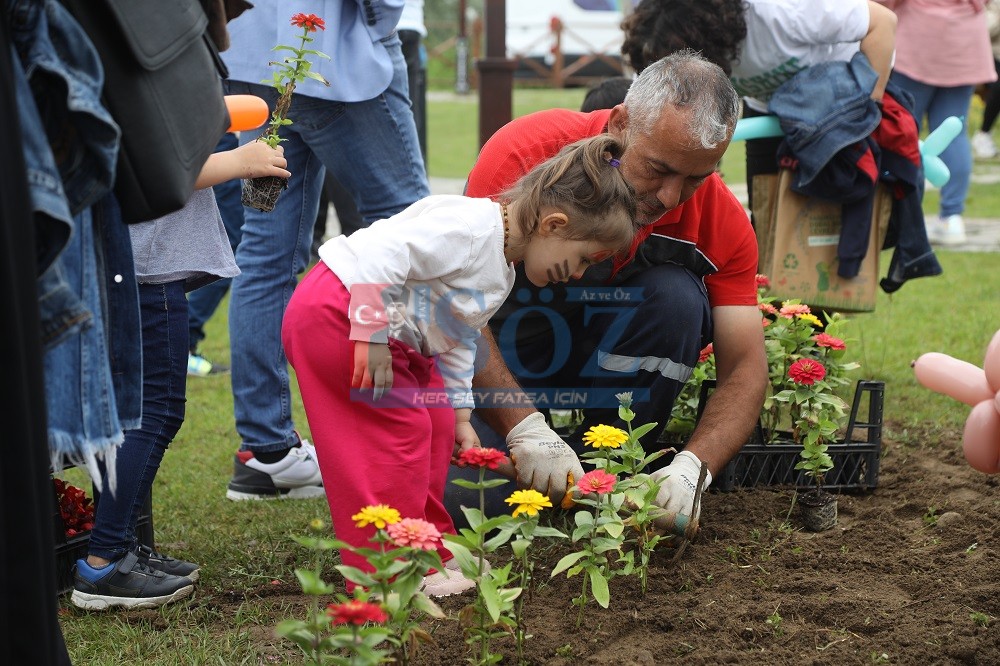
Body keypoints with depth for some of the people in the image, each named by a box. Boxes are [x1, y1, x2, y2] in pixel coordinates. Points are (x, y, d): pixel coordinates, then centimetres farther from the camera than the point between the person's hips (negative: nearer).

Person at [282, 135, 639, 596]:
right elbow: (380, 256, -31)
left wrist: (459, 414, 16)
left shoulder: (501, 276, 10)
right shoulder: (470, 227, -24)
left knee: (437, 422, 11)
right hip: (332, 311, -11)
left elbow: (458, 343, 19)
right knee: (401, 428, -10)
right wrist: (372, 334, -29)